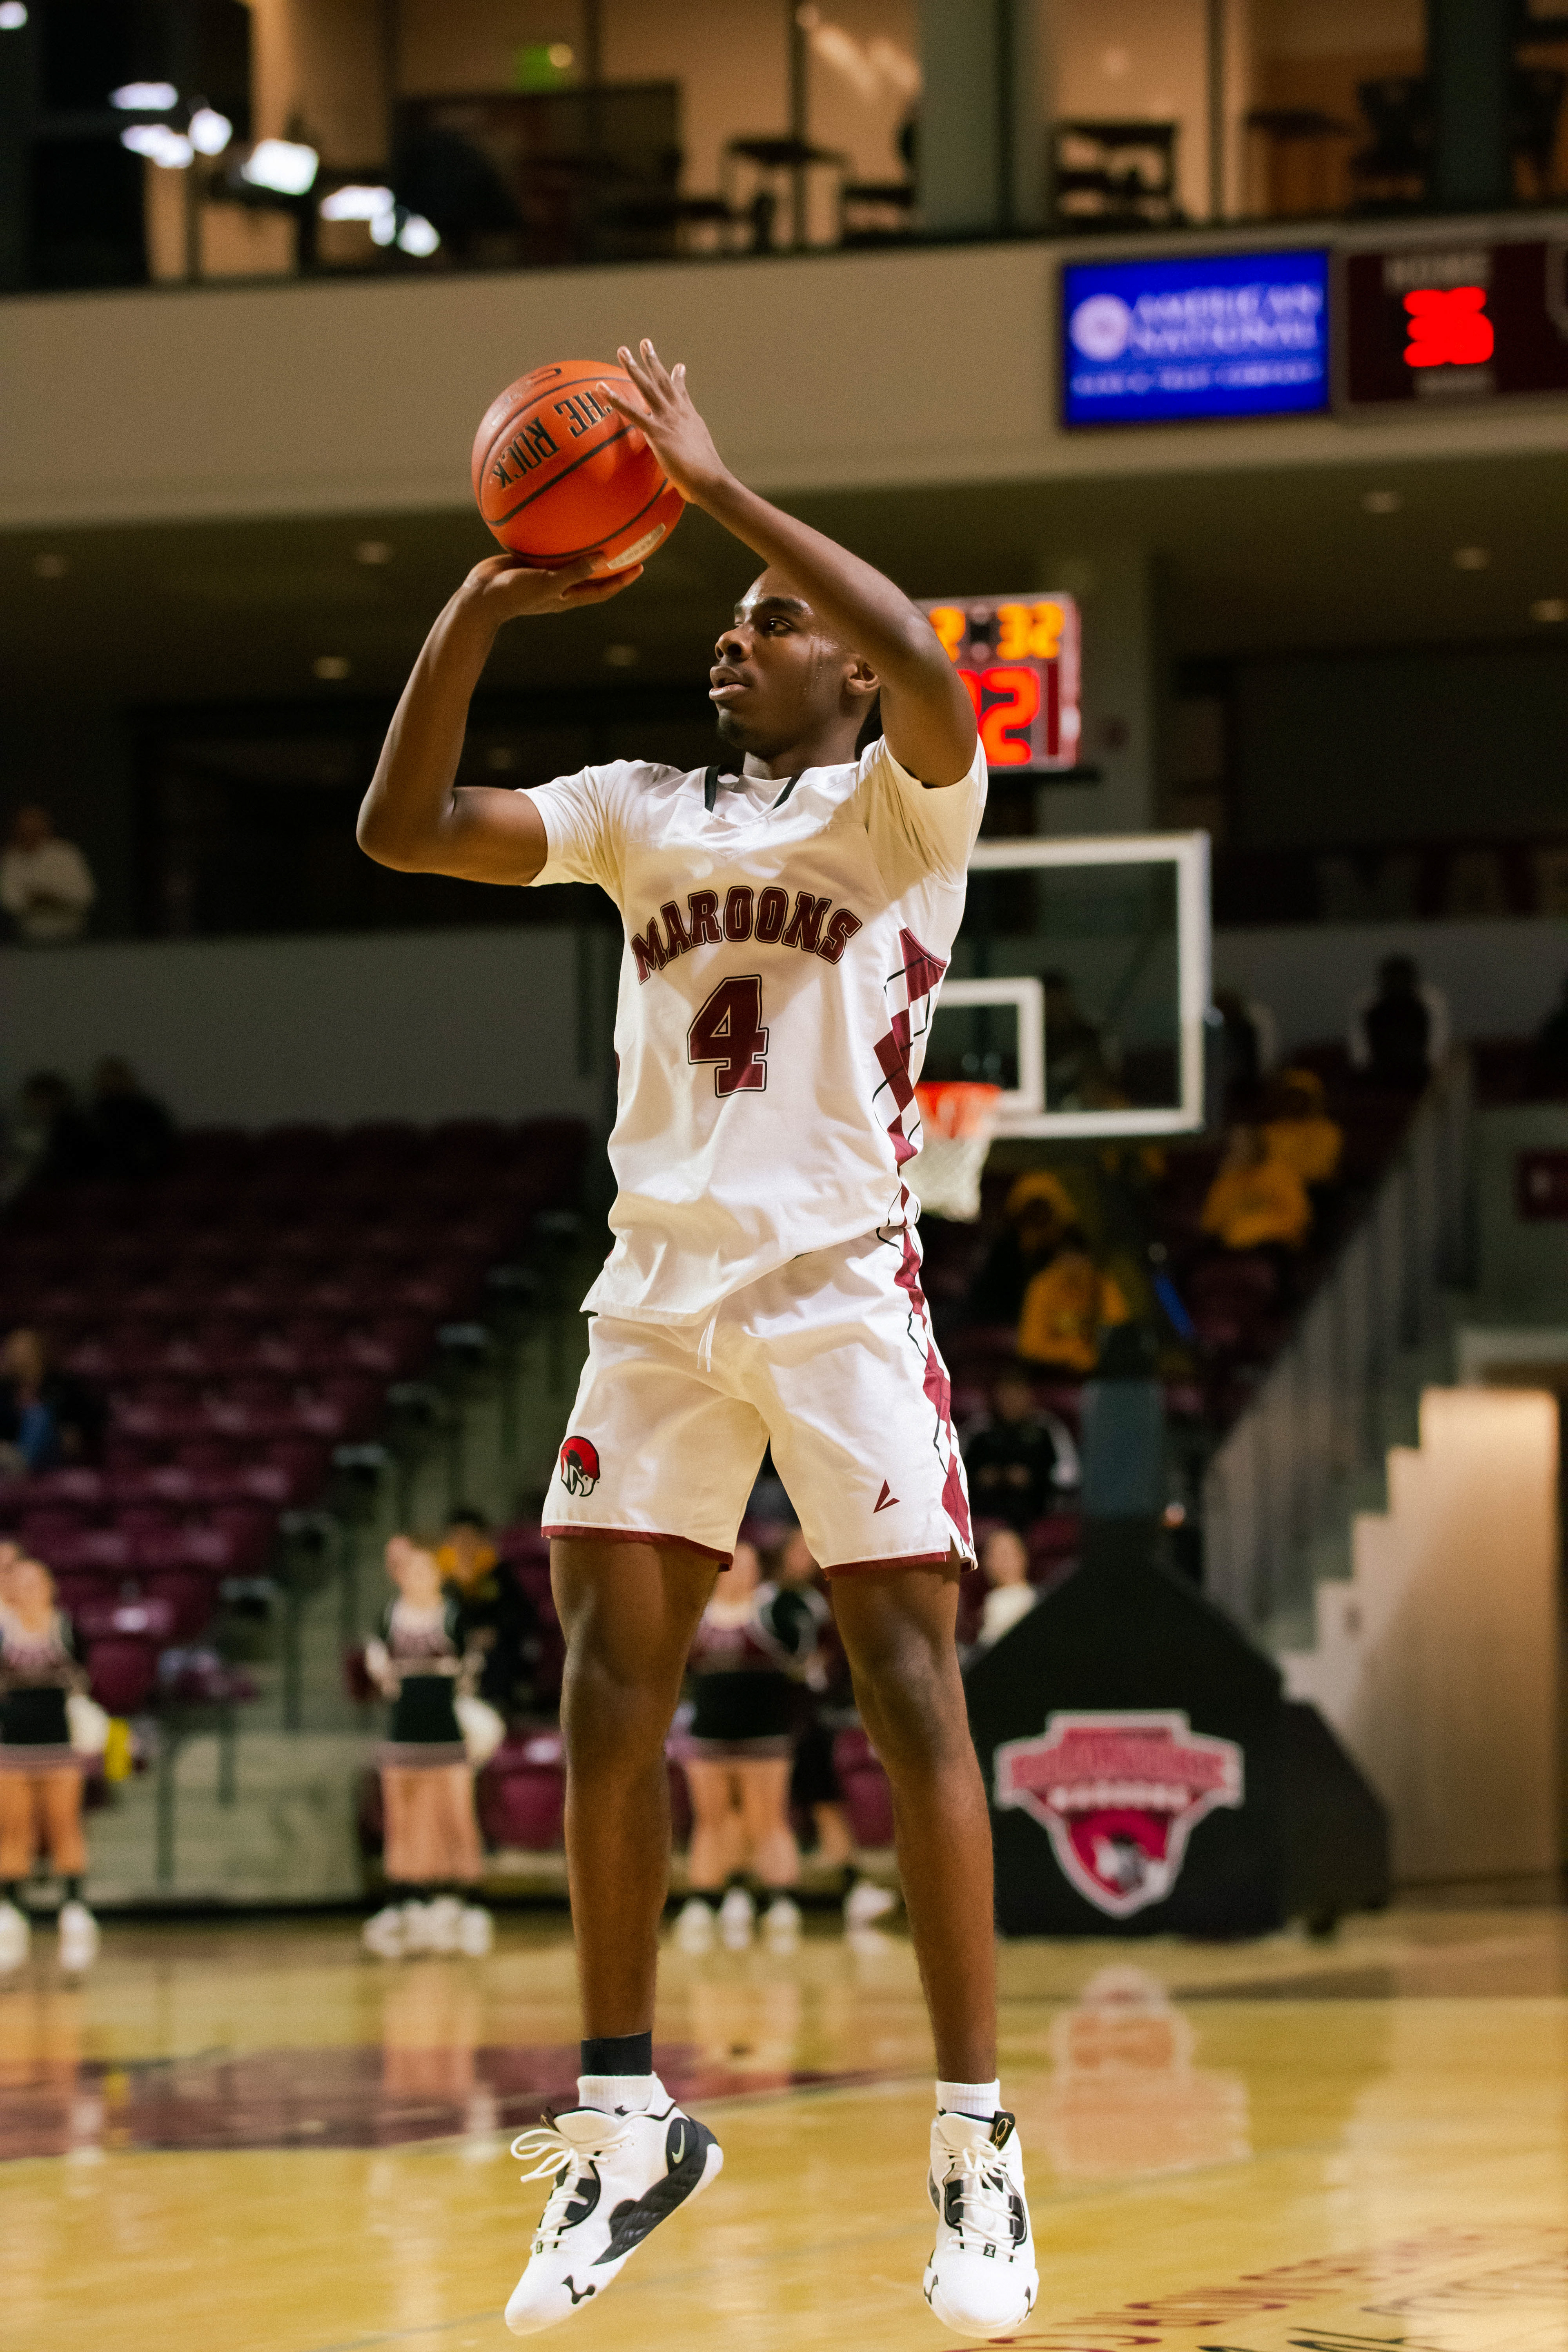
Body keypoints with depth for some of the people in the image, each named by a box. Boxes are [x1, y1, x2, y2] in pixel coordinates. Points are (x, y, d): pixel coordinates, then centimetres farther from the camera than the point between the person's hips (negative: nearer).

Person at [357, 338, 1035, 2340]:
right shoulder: (645, 813, 15)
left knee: (910, 1691, -7)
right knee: (609, 1689, 1)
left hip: (840, 1289, -5)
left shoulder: (900, 804, 0)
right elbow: (401, 831, 7)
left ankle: (975, 2143, -4)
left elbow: (927, 670, -23)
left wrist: (717, 488, -21)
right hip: (657, 1292, 5)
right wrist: (473, 618, -5)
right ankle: (625, 2122, 11)